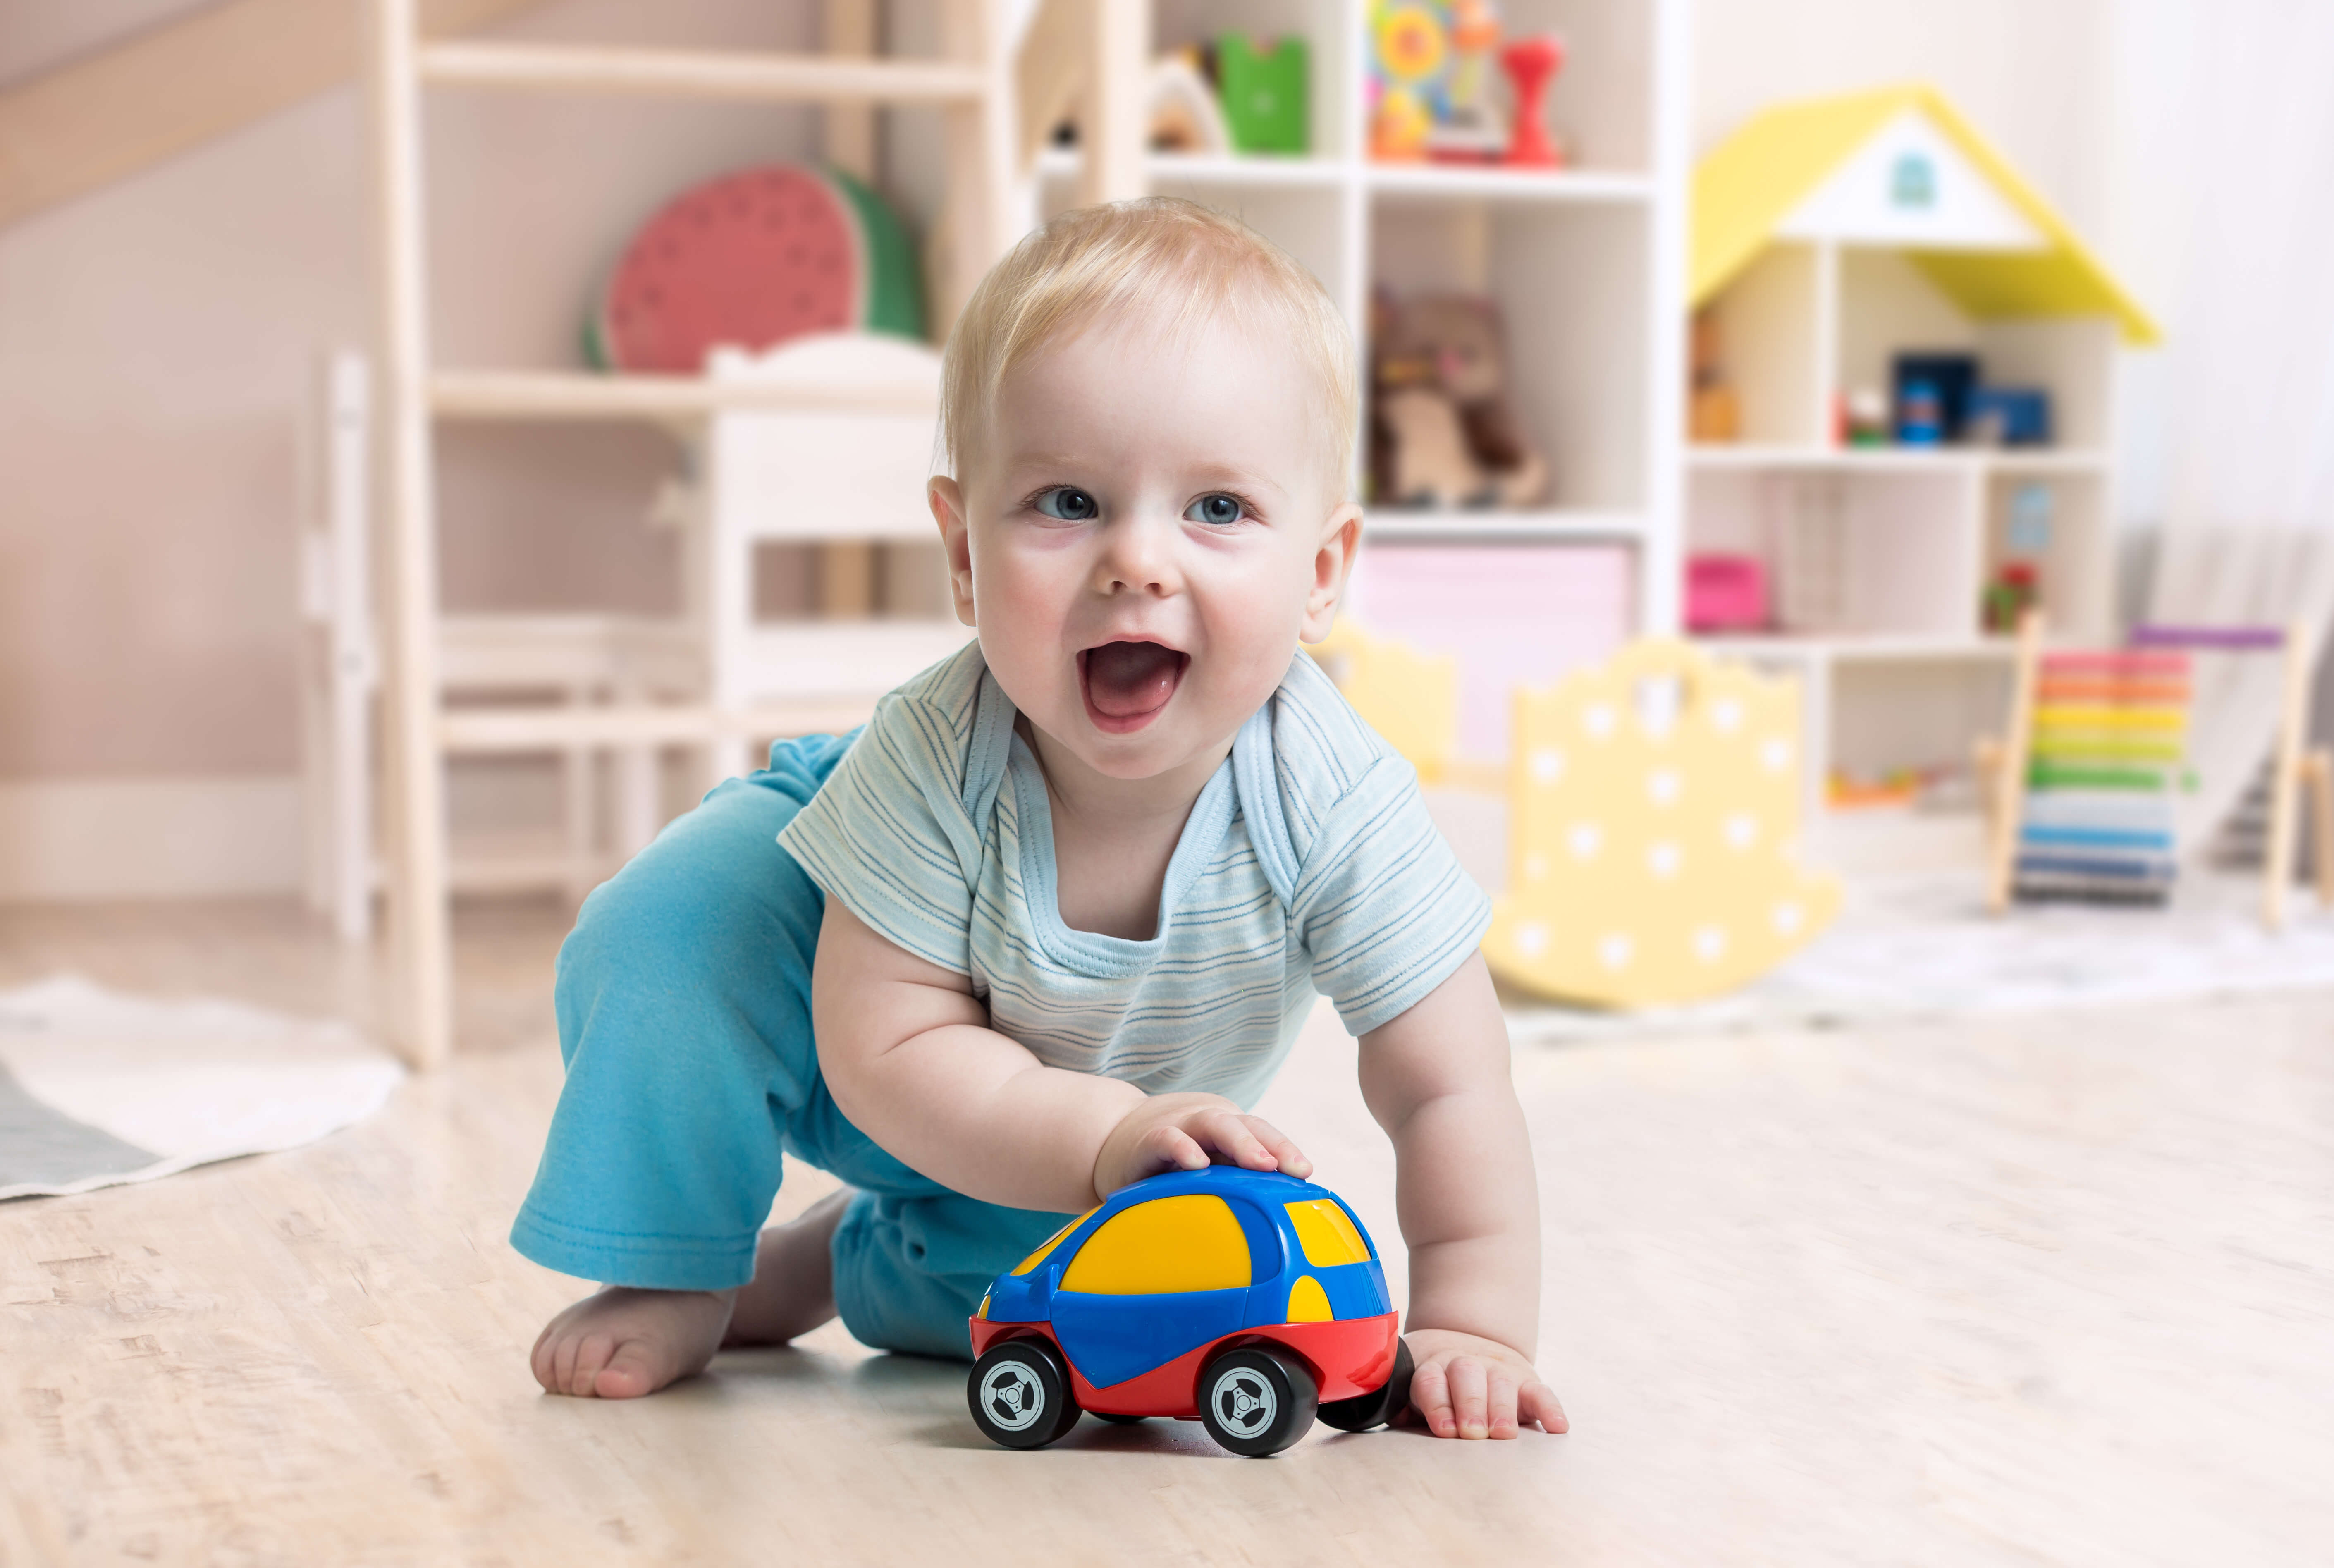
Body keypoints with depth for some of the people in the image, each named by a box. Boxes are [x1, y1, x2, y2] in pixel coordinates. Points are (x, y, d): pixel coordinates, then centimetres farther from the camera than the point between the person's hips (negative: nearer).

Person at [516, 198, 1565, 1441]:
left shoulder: (1337, 812, -37)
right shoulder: (933, 763, -38)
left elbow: (1449, 1092, -29)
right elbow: (891, 1050, -32)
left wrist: (1468, 1329, -36)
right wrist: (1106, 1135, -44)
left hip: (1154, 1111, 3)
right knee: (674, 924, -24)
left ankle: (842, 1262, 13)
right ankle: (674, 1269, -2)